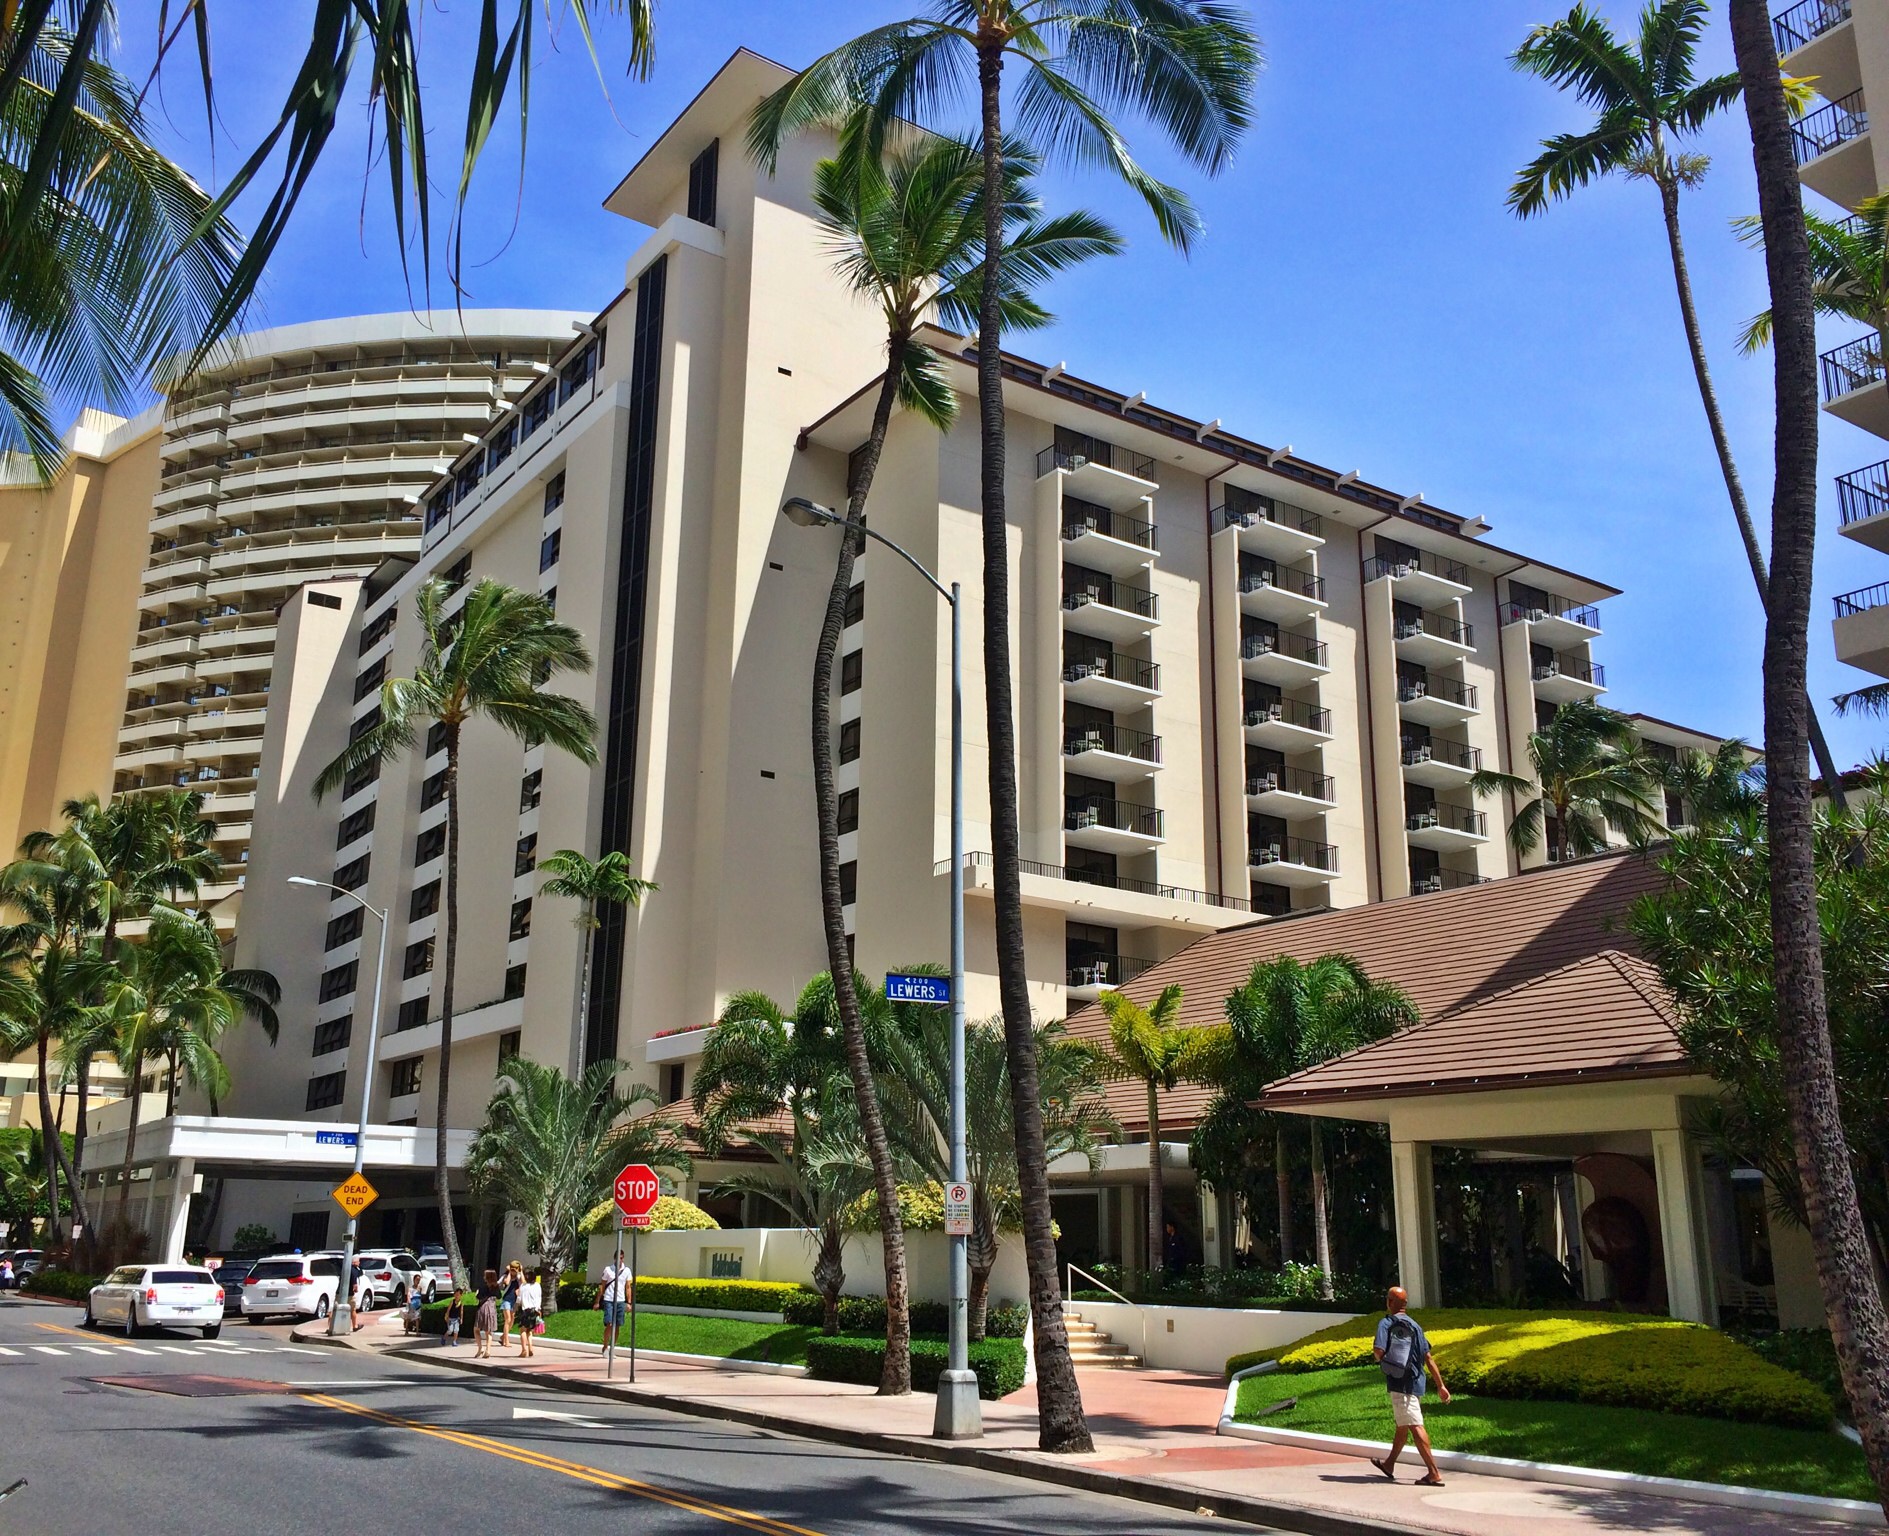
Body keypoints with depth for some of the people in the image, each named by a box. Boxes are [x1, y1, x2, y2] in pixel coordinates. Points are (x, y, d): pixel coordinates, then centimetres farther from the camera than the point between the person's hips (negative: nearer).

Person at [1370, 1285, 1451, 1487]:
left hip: (1399, 1382, -7)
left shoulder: (1386, 1324, -6)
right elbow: (1428, 1357, 8)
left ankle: (1434, 1473, -17)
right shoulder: (1415, 1326, 11)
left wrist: (1380, 1359, 5)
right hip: (1416, 1382, 7)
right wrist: (1440, 1385, 9)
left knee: (1415, 1427, -10)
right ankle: (1389, 1465, 36)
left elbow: (1379, 1350, -20)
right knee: (1402, 1425, 20)